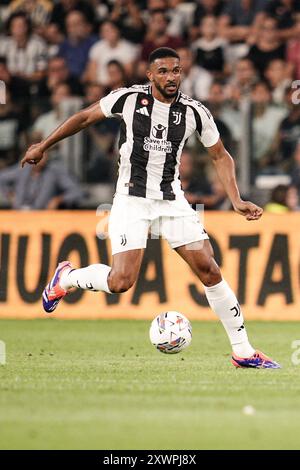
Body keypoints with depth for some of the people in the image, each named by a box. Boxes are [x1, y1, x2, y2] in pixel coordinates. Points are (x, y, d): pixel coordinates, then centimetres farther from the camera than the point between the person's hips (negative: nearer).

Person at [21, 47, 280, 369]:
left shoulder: (195, 112, -2)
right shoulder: (128, 99, -8)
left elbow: (220, 156, 10)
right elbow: (85, 118, 6)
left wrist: (236, 201, -1)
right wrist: (43, 146, 11)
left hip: (172, 200, 3)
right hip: (131, 199, -3)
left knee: (209, 271, -6)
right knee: (121, 281, -16)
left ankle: (243, 351, 4)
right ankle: (66, 278, 16)